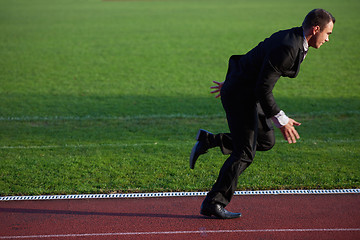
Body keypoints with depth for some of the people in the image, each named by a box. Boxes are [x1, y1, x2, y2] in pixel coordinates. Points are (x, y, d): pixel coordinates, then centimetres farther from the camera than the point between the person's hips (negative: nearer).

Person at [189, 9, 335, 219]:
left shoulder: (291, 39, 7)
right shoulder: (287, 48, -25)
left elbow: (255, 64, 17)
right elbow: (263, 88, -26)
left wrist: (232, 83, 25)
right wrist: (281, 120, -20)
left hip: (244, 91, 10)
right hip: (240, 97, -10)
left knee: (266, 141, 14)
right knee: (244, 153, -4)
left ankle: (209, 140, 17)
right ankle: (213, 204, 4)